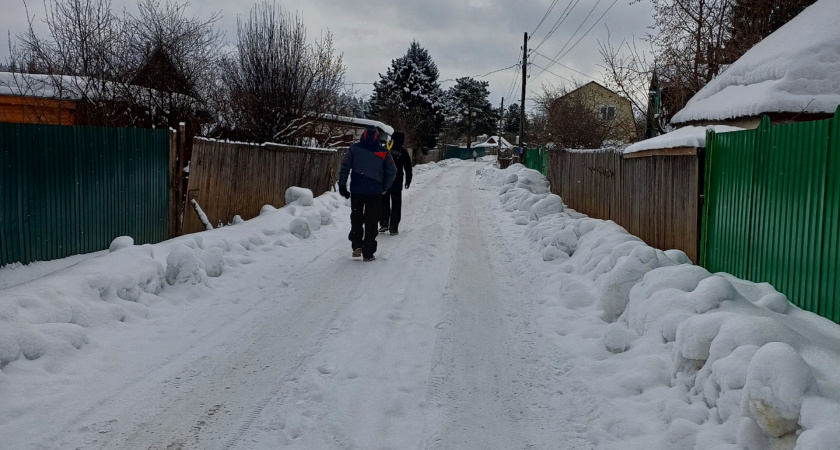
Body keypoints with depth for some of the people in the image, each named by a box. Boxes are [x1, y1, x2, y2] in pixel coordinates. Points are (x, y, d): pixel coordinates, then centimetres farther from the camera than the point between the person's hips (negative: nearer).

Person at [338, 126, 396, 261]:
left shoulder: (354, 149, 2)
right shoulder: (383, 152, 2)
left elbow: (344, 167, -4)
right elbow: (392, 172, 1)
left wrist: (342, 185, 4)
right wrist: (384, 188, 12)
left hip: (356, 191, 0)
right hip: (375, 192, 0)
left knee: (356, 219, 16)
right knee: (371, 222, 6)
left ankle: (357, 246, 2)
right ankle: (368, 253, 6)